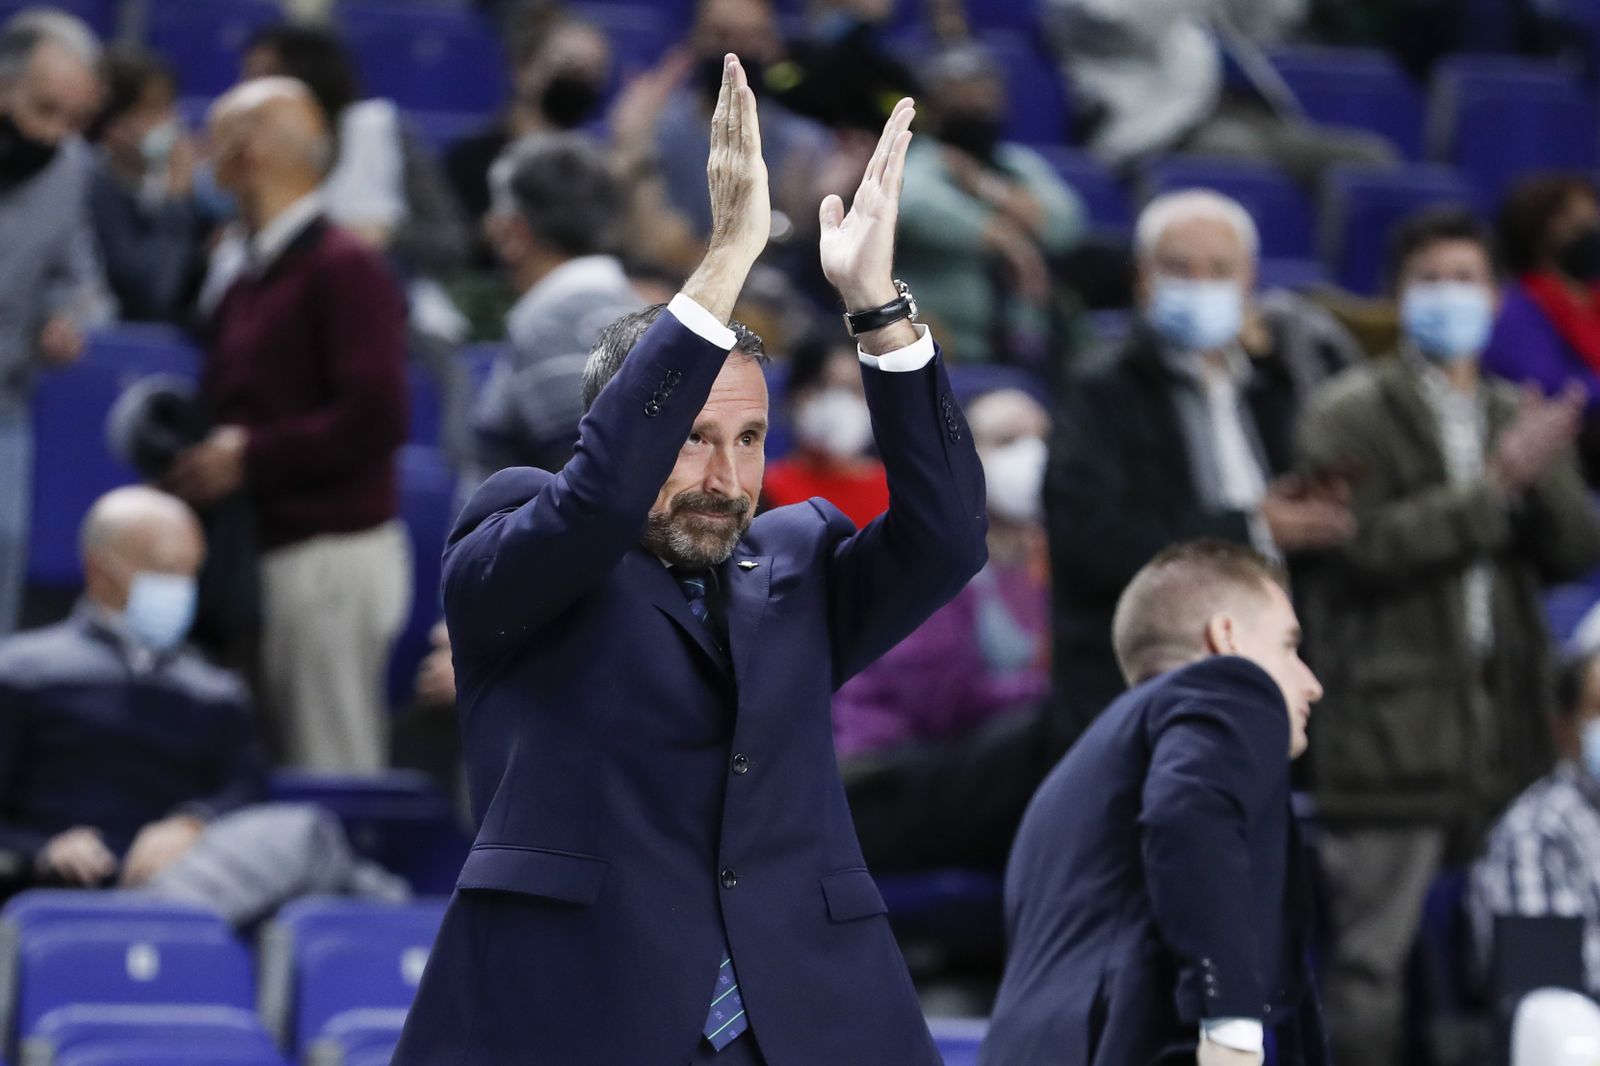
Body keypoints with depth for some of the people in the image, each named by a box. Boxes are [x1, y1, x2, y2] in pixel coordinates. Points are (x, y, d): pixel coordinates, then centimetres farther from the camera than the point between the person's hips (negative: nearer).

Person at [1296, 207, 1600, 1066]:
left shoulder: (1522, 419, 17)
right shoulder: (1348, 415, 0)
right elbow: (1365, 546, -13)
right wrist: (1496, 485, -15)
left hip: (1506, 716, 5)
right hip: (1390, 721, -5)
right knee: (1371, 957, -4)